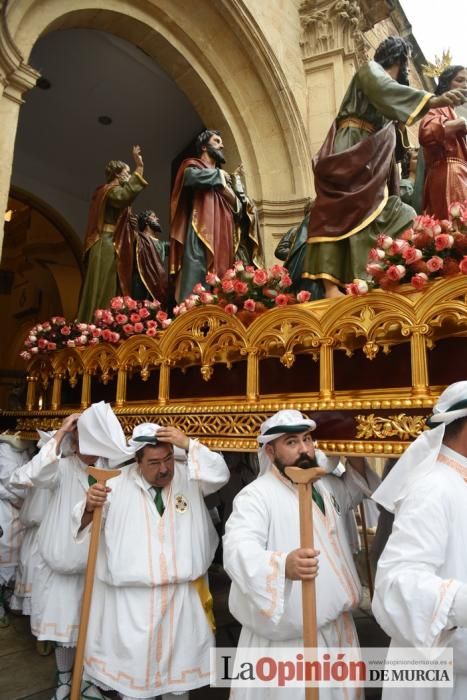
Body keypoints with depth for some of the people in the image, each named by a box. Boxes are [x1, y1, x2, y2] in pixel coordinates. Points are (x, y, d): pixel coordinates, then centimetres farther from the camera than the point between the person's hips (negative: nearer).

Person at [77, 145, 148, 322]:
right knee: (103, 290, -15)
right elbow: (126, 195, -29)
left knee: (105, 290, 4)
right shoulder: (111, 190, -4)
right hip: (107, 246, -10)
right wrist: (139, 169, -28)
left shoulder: (109, 191, 27)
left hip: (108, 246, 10)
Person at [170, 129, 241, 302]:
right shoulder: (192, 165, 10)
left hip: (222, 237, 6)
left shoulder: (224, 176, 29)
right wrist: (218, 175, 1)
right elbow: (192, 176, -17)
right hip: (200, 234, -6)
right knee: (196, 282, -15)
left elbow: (237, 208, 24)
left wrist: (226, 185, 5)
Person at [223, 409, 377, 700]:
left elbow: (353, 491, 26)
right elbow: (238, 550, -33)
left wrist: (358, 458, 7)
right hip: (287, 633, -7)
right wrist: (284, 564, -52)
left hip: (338, 624, 7)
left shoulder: (327, 485, 4)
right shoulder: (256, 495, -20)